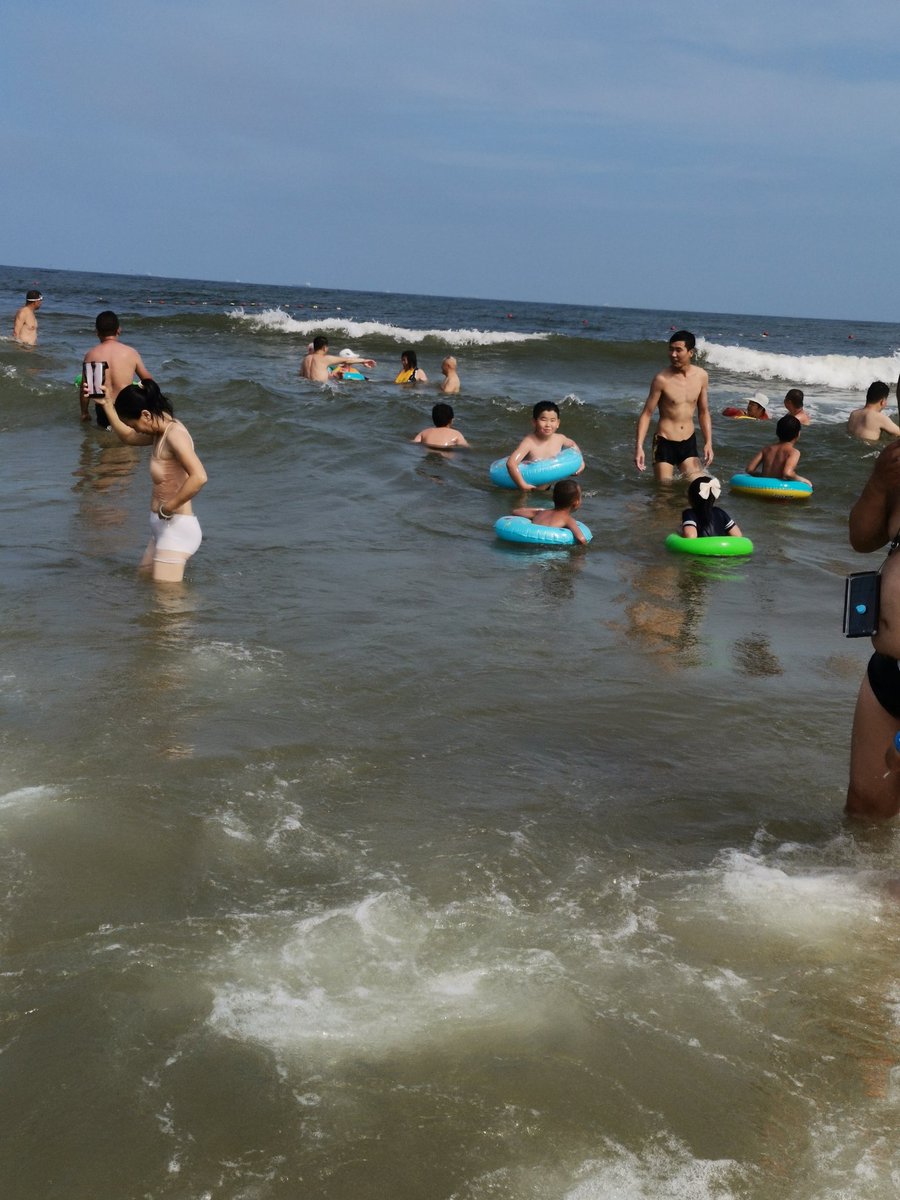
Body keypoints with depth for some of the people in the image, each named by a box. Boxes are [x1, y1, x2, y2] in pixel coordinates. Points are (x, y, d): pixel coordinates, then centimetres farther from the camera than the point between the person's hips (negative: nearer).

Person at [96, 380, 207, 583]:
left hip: (176, 528, -11)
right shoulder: (161, 431, 10)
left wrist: (168, 508, -25)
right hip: (163, 528, 11)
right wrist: (107, 405, 23)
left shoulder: (174, 434, -19)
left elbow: (199, 477, -33)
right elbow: (127, 437, 31)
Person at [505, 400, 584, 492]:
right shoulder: (529, 442, -23)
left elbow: (572, 444, 21)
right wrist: (523, 485, -35)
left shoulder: (559, 439, -4)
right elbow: (511, 463, -35)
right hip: (530, 490, -4)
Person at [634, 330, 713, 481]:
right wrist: (639, 446, -17)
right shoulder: (662, 379, -13)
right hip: (664, 443, -4)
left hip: (689, 442, 4)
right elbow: (646, 414, -9)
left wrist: (708, 442, 4)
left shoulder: (701, 376, 0)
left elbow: (703, 412, 11)